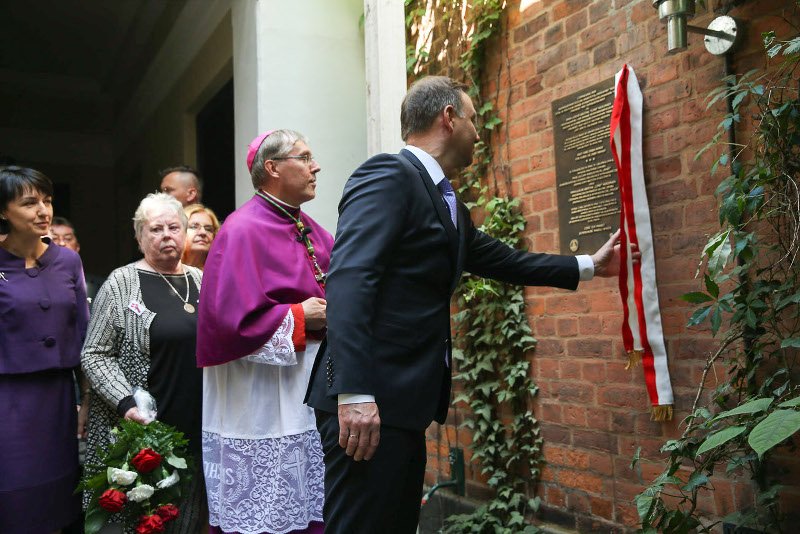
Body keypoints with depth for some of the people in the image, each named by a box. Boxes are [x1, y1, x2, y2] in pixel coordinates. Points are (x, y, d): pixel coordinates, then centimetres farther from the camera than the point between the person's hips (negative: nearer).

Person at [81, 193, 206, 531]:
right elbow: (94, 354, -5)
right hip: (144, 427, -4)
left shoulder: (201, 280, 10)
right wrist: (126, 403, -17)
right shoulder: (122, 283, -3)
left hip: (199, 426, 4)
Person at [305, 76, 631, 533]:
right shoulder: (388, 175, -11)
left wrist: (588, 266, 38)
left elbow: (503, 261, 30)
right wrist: (354, 393, -29)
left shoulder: (447, 203, 19)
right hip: (368, 400, -10)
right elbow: (349, 278, -22)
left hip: (402, 400, 10)